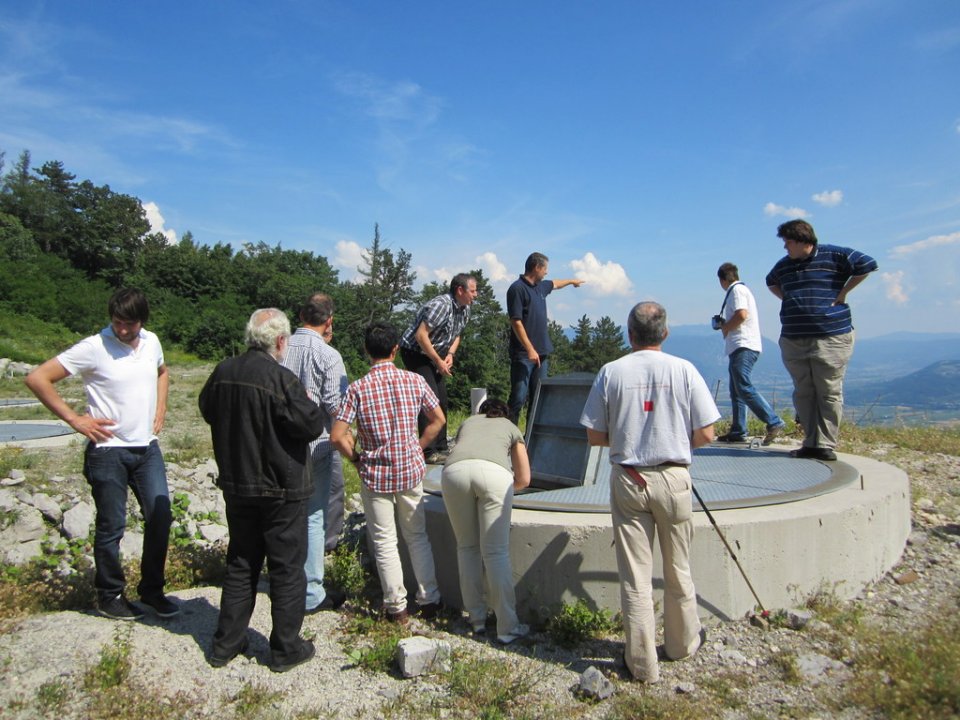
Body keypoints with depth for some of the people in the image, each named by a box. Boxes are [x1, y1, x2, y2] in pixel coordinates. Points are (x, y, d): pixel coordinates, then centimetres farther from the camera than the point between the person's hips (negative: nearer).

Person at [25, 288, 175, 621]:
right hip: (108, 451, -5)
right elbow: (38, 378, -13)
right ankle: (110, 596, 25)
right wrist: (75, 419, -12)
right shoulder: (94, 348, -14)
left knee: (160, 517, 6)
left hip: (147, 447, 5)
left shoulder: (151, 342, 3)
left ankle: (151, 590, 23)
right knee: (111, 527, 6)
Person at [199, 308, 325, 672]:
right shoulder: (281, 379, -23)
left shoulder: (222, 373, -1)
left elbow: (208, 411, 15)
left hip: (236, 485, 6)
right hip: (281, 490, -6)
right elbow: (312, 424, -20)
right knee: (287, 568, 8)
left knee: (240, 564, 20)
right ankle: (286, 649, 18)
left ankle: (226, 643, 28)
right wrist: (309, 403, -1)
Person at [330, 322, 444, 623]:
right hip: (410, 471, 3)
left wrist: (356, 458, 1)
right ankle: (429, 599, 24)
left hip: (375, 475, -2)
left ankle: (397, 607, 18)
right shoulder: (414, 380, -6)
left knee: (384, 542, 10)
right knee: (417, 536, 18)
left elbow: (337, 436, -16)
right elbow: (438, 420, 3)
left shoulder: (357, 388, -13)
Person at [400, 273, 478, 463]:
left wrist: (450, 354, -2)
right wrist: (438, 361, -21)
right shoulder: (441, 305, -25)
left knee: (442, 400, 8)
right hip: (415, 352, -9)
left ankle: (441, 447, 18)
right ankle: (428, 452, -12)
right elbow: (421, 335, -28)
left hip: (434, 355, 9)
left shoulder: (465, 309, 4)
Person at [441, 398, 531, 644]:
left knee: (467, 547, 15)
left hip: (455, 470, 2)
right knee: (496, 551, 3)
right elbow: (524, 479, 34)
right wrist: (501, 489, 51)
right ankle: (507, 627, 5)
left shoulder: (468, 422, 38)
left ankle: (477, 620, 20)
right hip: (494, 472, -1)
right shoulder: (512, 428, 33)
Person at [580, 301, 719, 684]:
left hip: (627, 480, 0)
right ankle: (682, 643, 37)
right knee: (677, 569, 18)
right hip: (673, 478, 0)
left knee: (635, 575, 8)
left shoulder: (611, 372, -4)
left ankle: (643, 662, 17)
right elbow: (705, 434, -5)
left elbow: (594, 436, -2)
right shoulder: (684, 370, -5)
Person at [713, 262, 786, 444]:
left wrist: (725, 328, -8)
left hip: (744, 347, -11)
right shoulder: (740, 289, 23)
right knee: (736, 390, 10)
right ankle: (738, 431, 11)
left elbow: (742, 314, -20)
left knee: (744, 387, -18)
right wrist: (724, 324, 17)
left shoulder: (737, 290, -7)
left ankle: (774, 423, -20)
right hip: (740, 347, 11)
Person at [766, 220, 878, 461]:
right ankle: (811, 443, 13)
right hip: (793, 340, 6)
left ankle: (826, 445, 3)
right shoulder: (784, 265, 15)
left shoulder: (834, 256, -2)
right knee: (803, 394, 7)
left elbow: (867, 265, -3)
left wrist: (842, 293, -4)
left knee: (829, 394, -2)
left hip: (830, 338, -5)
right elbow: (771, 283, 34)